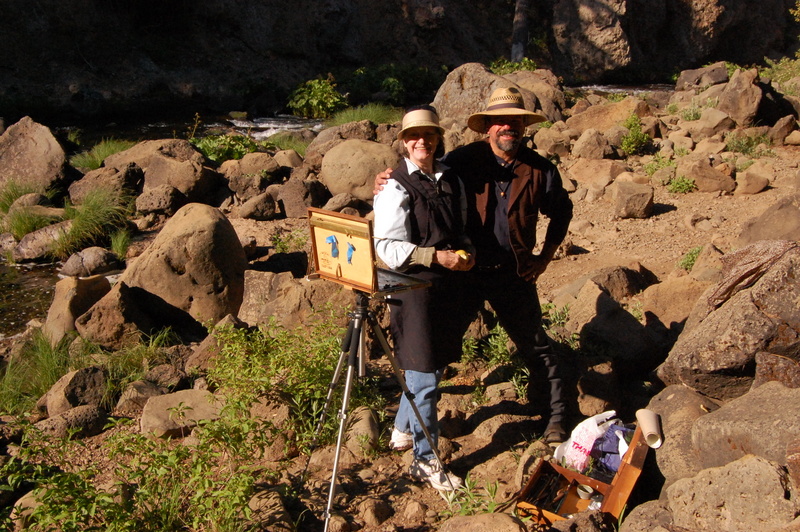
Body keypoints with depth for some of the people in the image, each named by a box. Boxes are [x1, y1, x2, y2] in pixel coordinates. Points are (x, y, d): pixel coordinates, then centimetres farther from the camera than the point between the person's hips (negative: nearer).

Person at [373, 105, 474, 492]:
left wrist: (466, 251, 1)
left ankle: (403, 430, 40)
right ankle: (425, 460, 13)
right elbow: (388, 248, -15)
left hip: (448, 285, 7)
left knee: (434, 364, 17)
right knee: (424, 375, -2)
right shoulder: (395, 188, -9)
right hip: (413, 287, -7)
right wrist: (436, 256, -21)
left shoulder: (452, 181, 11)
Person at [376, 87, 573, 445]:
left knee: (534, 345, 10)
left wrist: (546, 256, 5)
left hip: (514, 273, 1)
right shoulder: (464, 160, -8)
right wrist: (387, 181, -22)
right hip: (465, 270, 0)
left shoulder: (539, 169, -3)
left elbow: (562, 211, 12)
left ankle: (555, 416, 29)